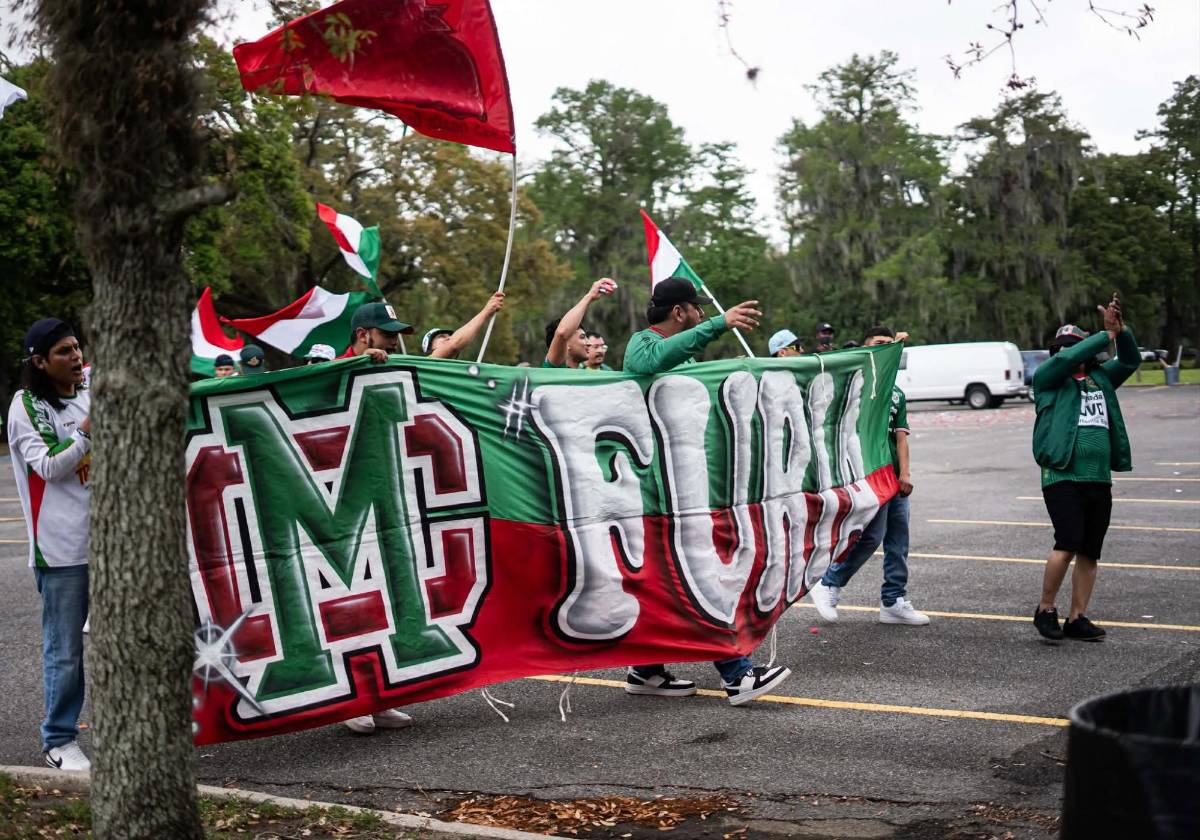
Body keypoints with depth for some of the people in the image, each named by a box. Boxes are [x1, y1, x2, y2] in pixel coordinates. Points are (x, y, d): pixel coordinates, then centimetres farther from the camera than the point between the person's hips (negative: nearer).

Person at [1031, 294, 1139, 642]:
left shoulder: (1100, 377, 17)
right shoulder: (1047, 377, 2)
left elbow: (1130, 361, 9)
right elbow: (1066, 359, -15)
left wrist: (1121, 330, -8)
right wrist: (1107, 335, -9)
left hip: (1099, 479, 6)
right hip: (1062, 477, -6)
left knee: (1090, 553, 6)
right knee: (1068, 544, -17)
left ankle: (1077, 618, 13)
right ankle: (1045, 609, -1)